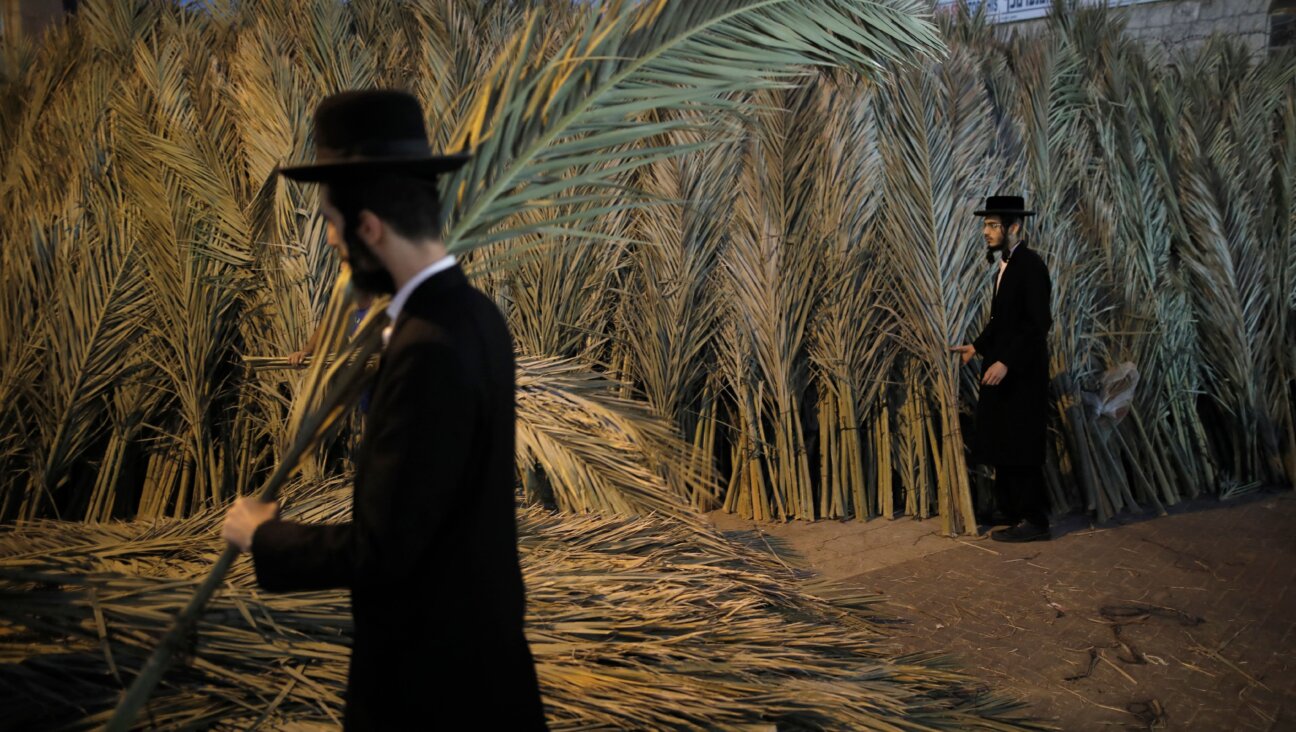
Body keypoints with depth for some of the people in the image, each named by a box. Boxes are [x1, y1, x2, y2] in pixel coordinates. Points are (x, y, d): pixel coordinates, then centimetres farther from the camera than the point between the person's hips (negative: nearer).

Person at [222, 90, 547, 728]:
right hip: (472, 631, 9)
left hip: (432, 661, -9)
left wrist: (261, 535, -10)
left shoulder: (429, 349, -28)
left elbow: (380, 551, -25)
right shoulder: (471, 312, 1)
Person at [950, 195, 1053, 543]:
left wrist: (1006, 363, -23)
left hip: (1022, 374, -9)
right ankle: (1017, 515, 19)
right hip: (1002, 370, 9)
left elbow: (1038, 324, -20)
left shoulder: (1030, 265, -14)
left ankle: (1033, 520, 6)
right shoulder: (1006, 266, 14)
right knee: (1003, 448, 11)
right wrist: (978, 346, 10)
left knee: (1020, 449, -3)